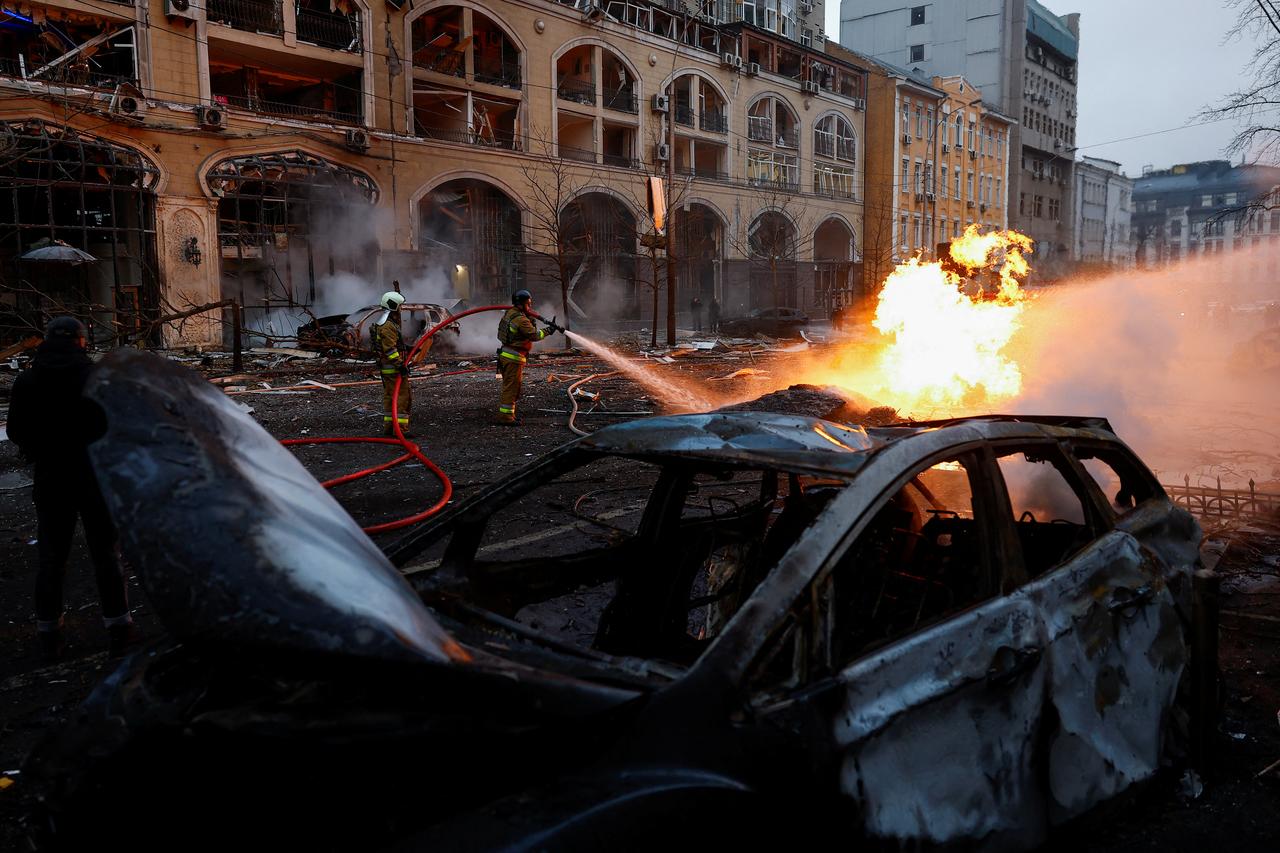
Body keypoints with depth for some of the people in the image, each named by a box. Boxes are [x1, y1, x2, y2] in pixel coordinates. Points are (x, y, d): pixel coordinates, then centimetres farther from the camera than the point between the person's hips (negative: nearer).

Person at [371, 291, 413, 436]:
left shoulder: (386, 323, 16)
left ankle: (388, 426, 19)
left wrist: (406, 348, 29)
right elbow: (390, 349, -24)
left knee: (389, 396, 14)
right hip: (393, 368, -11)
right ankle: (400, 428, -11)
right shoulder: (387, 326, -18)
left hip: (386, 368, 11)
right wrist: (400, 365, -25)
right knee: (402, 396, -10)